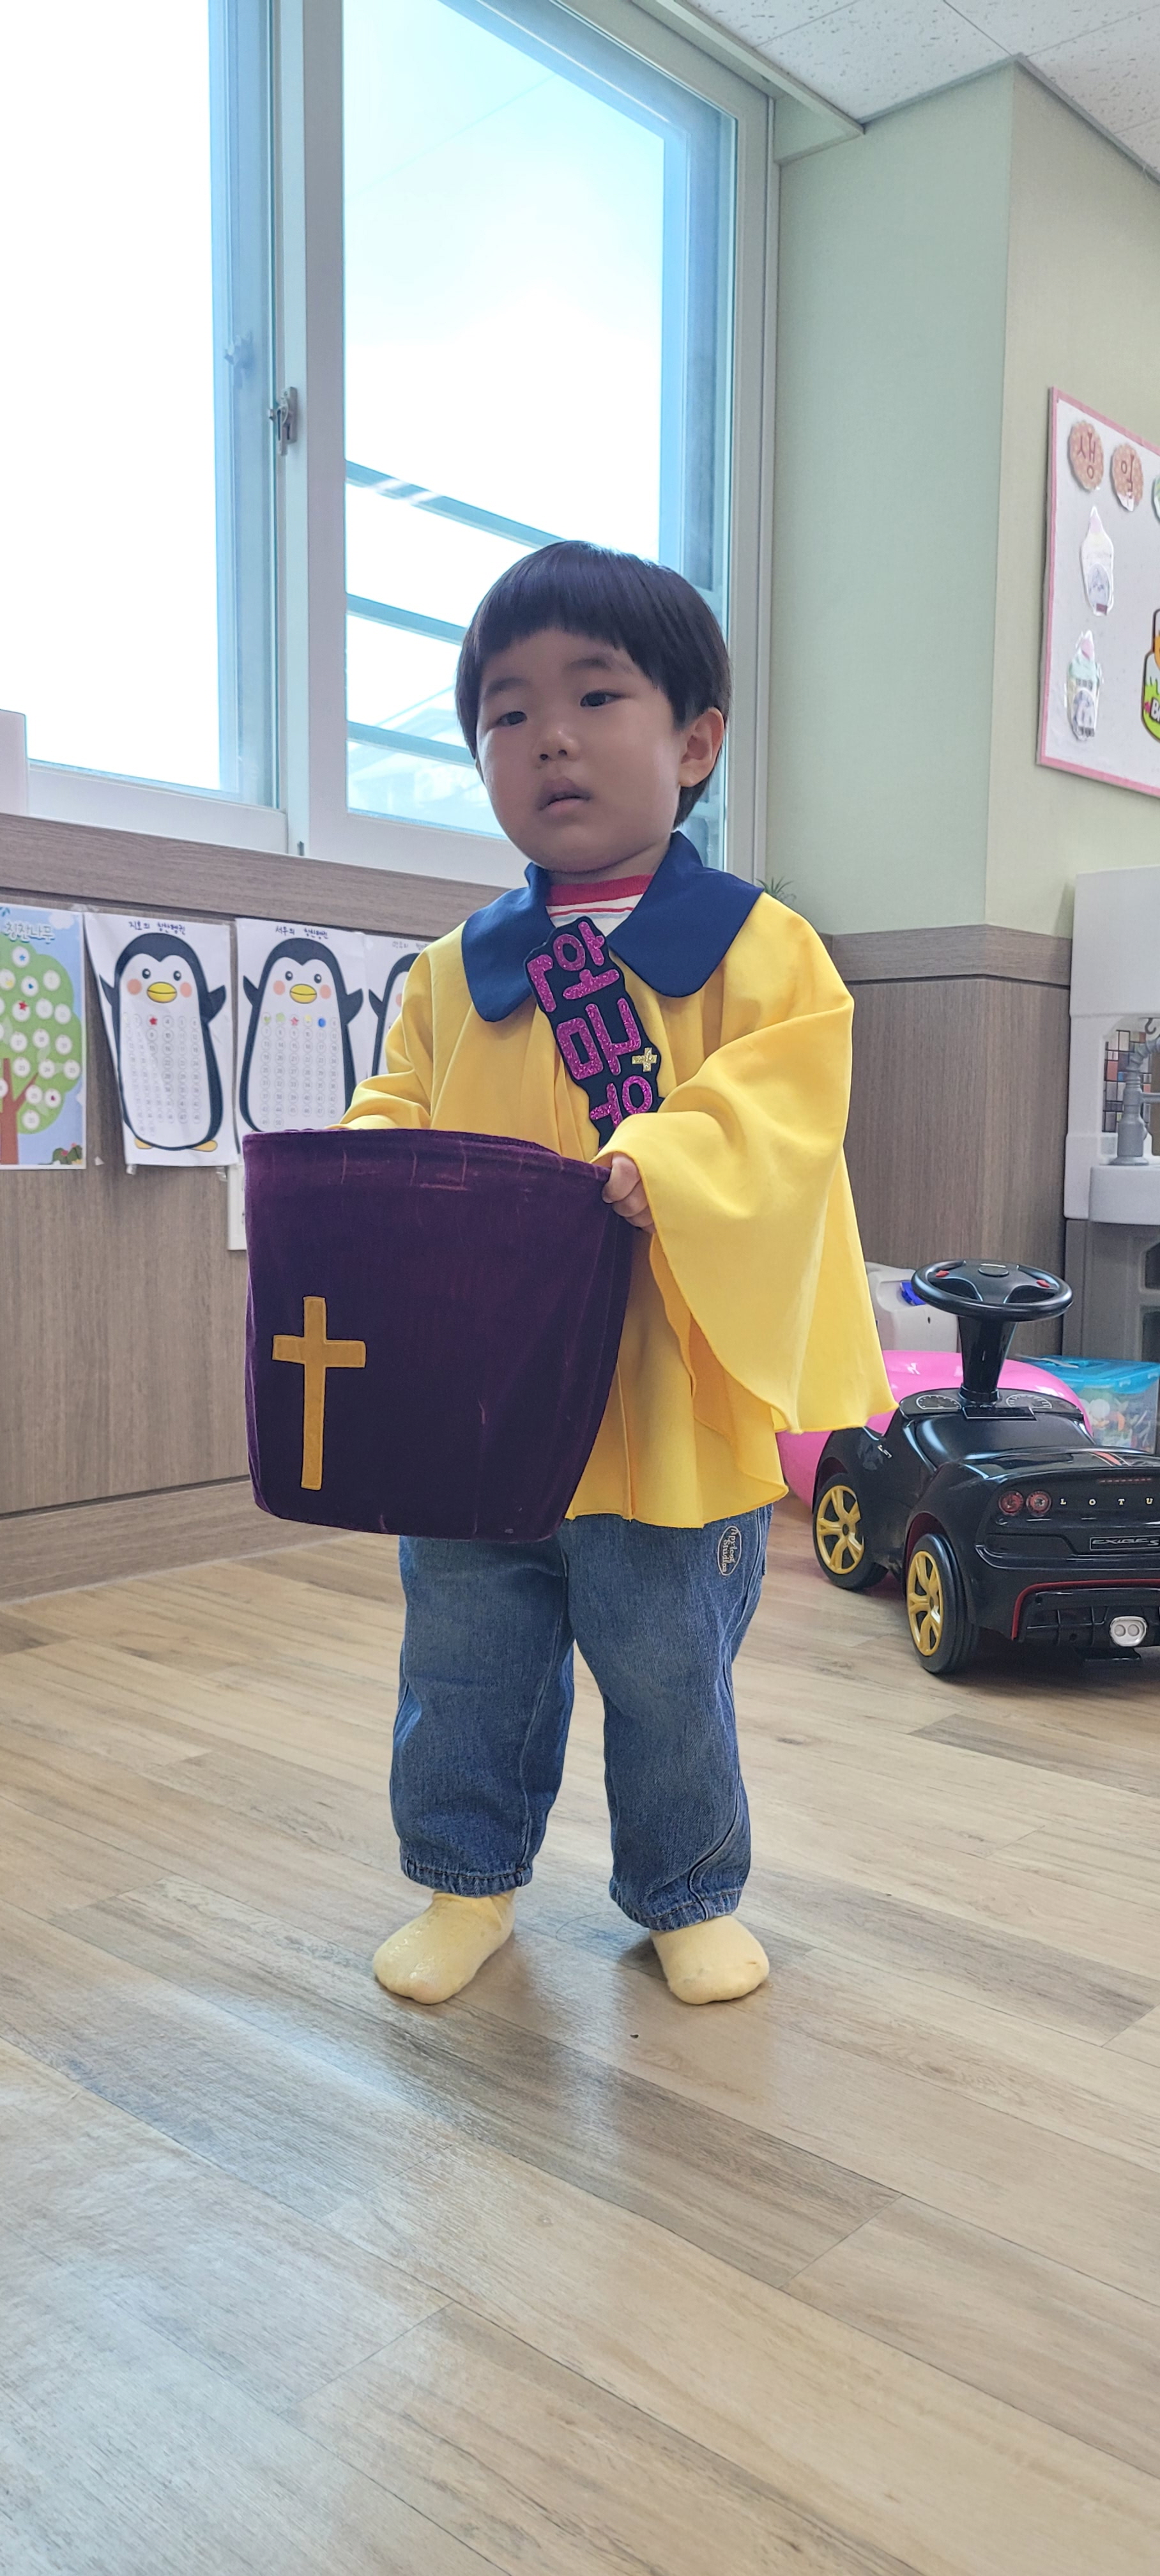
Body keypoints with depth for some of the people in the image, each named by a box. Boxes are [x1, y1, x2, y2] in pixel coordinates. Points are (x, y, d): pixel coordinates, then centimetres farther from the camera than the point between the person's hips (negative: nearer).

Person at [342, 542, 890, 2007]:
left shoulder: (759, 951, -4)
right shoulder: (454, 971, 8)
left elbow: (777, 1112, -14)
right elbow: (395, 1111, 12)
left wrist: (652, 1164, -31)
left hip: (667, 1406, -3)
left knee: (670, 1678, 13)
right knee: (463, 1666, 16)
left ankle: (688, 1897, 37)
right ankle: (468, 1880, 39)